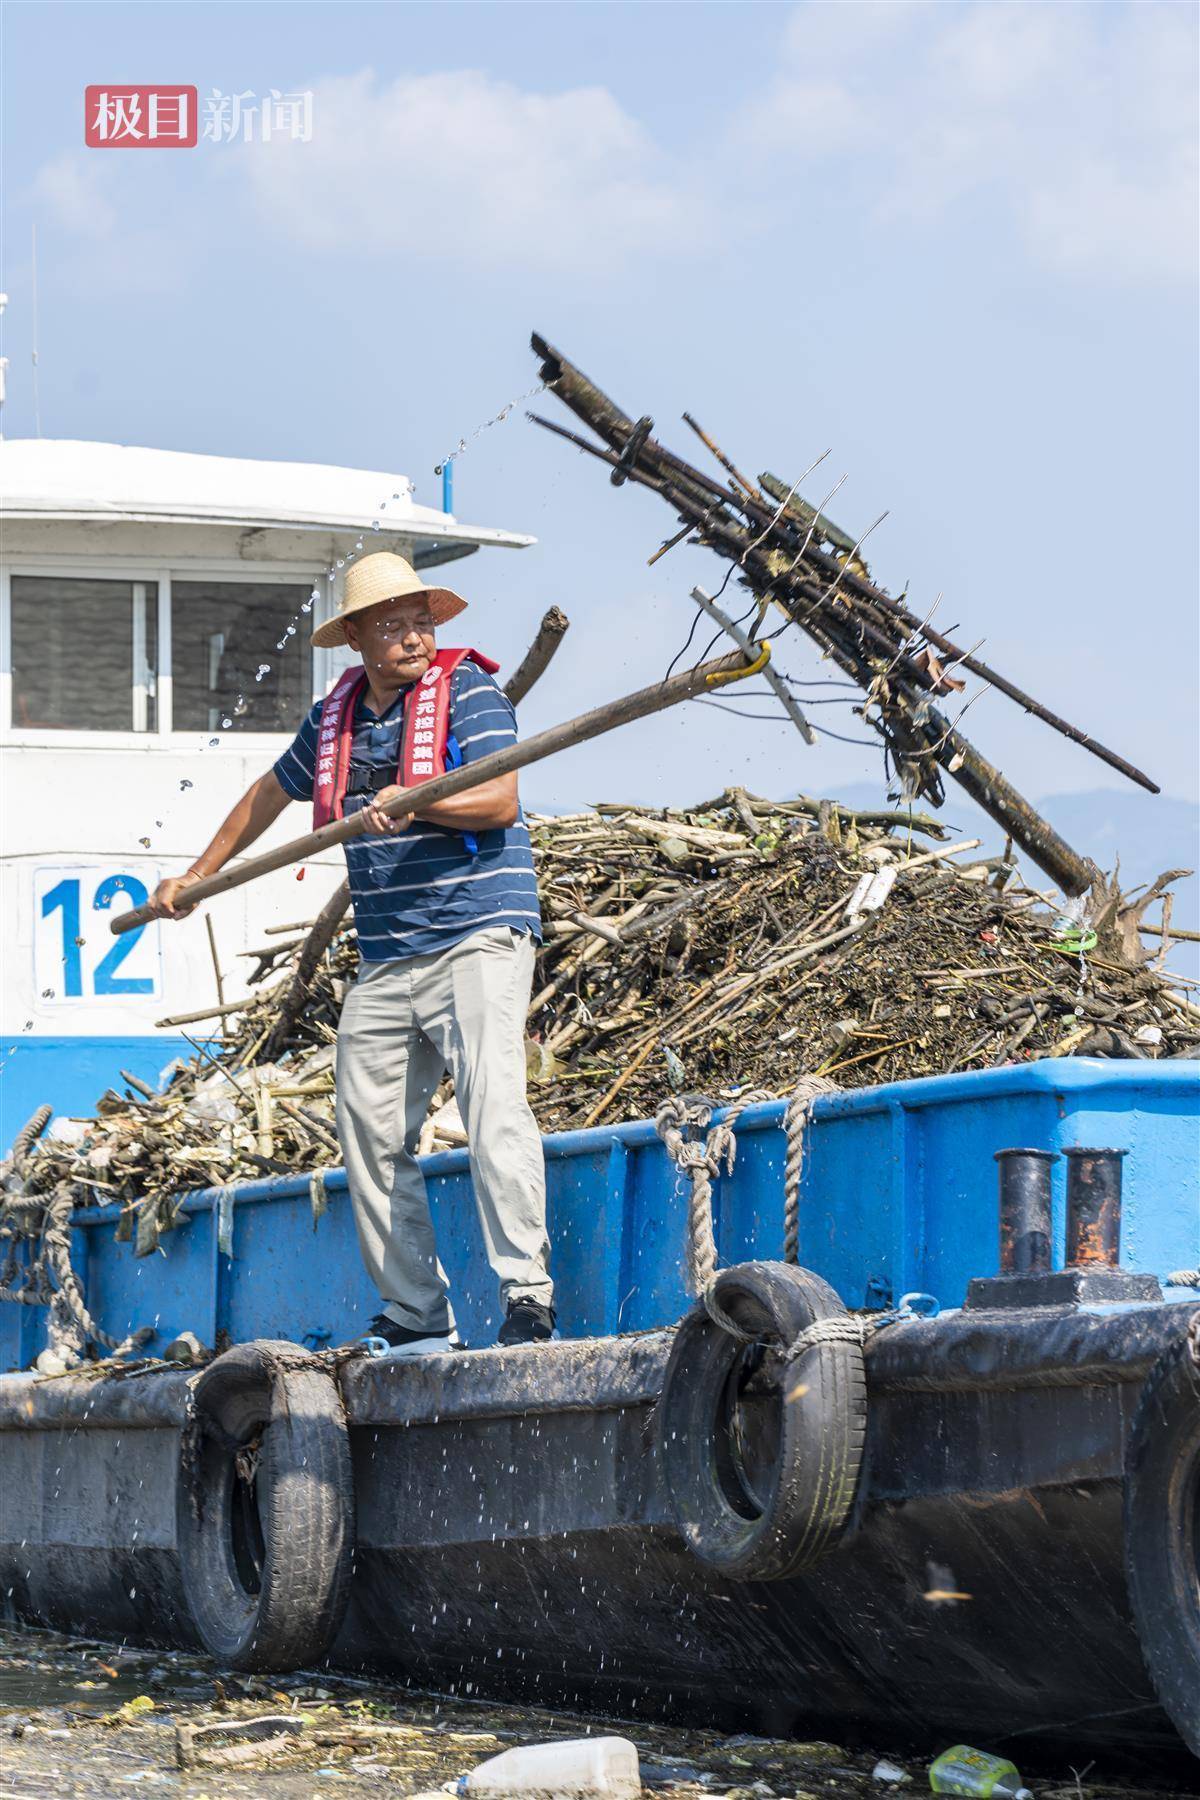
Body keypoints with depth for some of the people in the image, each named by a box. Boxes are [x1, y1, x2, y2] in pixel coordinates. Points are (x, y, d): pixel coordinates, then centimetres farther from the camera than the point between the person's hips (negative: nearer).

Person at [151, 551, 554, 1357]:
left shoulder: (468, 692, -3)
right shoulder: (335, 716, 15)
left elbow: (501, 801, -16)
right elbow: (272, 793, 31)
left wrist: (413, 802, -31)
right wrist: (198, 875, 36)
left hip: (478, 935, -7)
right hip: (386, 958, 7)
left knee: (493, 1105, -21)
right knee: (372, 1131, 3)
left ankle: (528, 1298, -24)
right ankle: (416, 1317, 10)